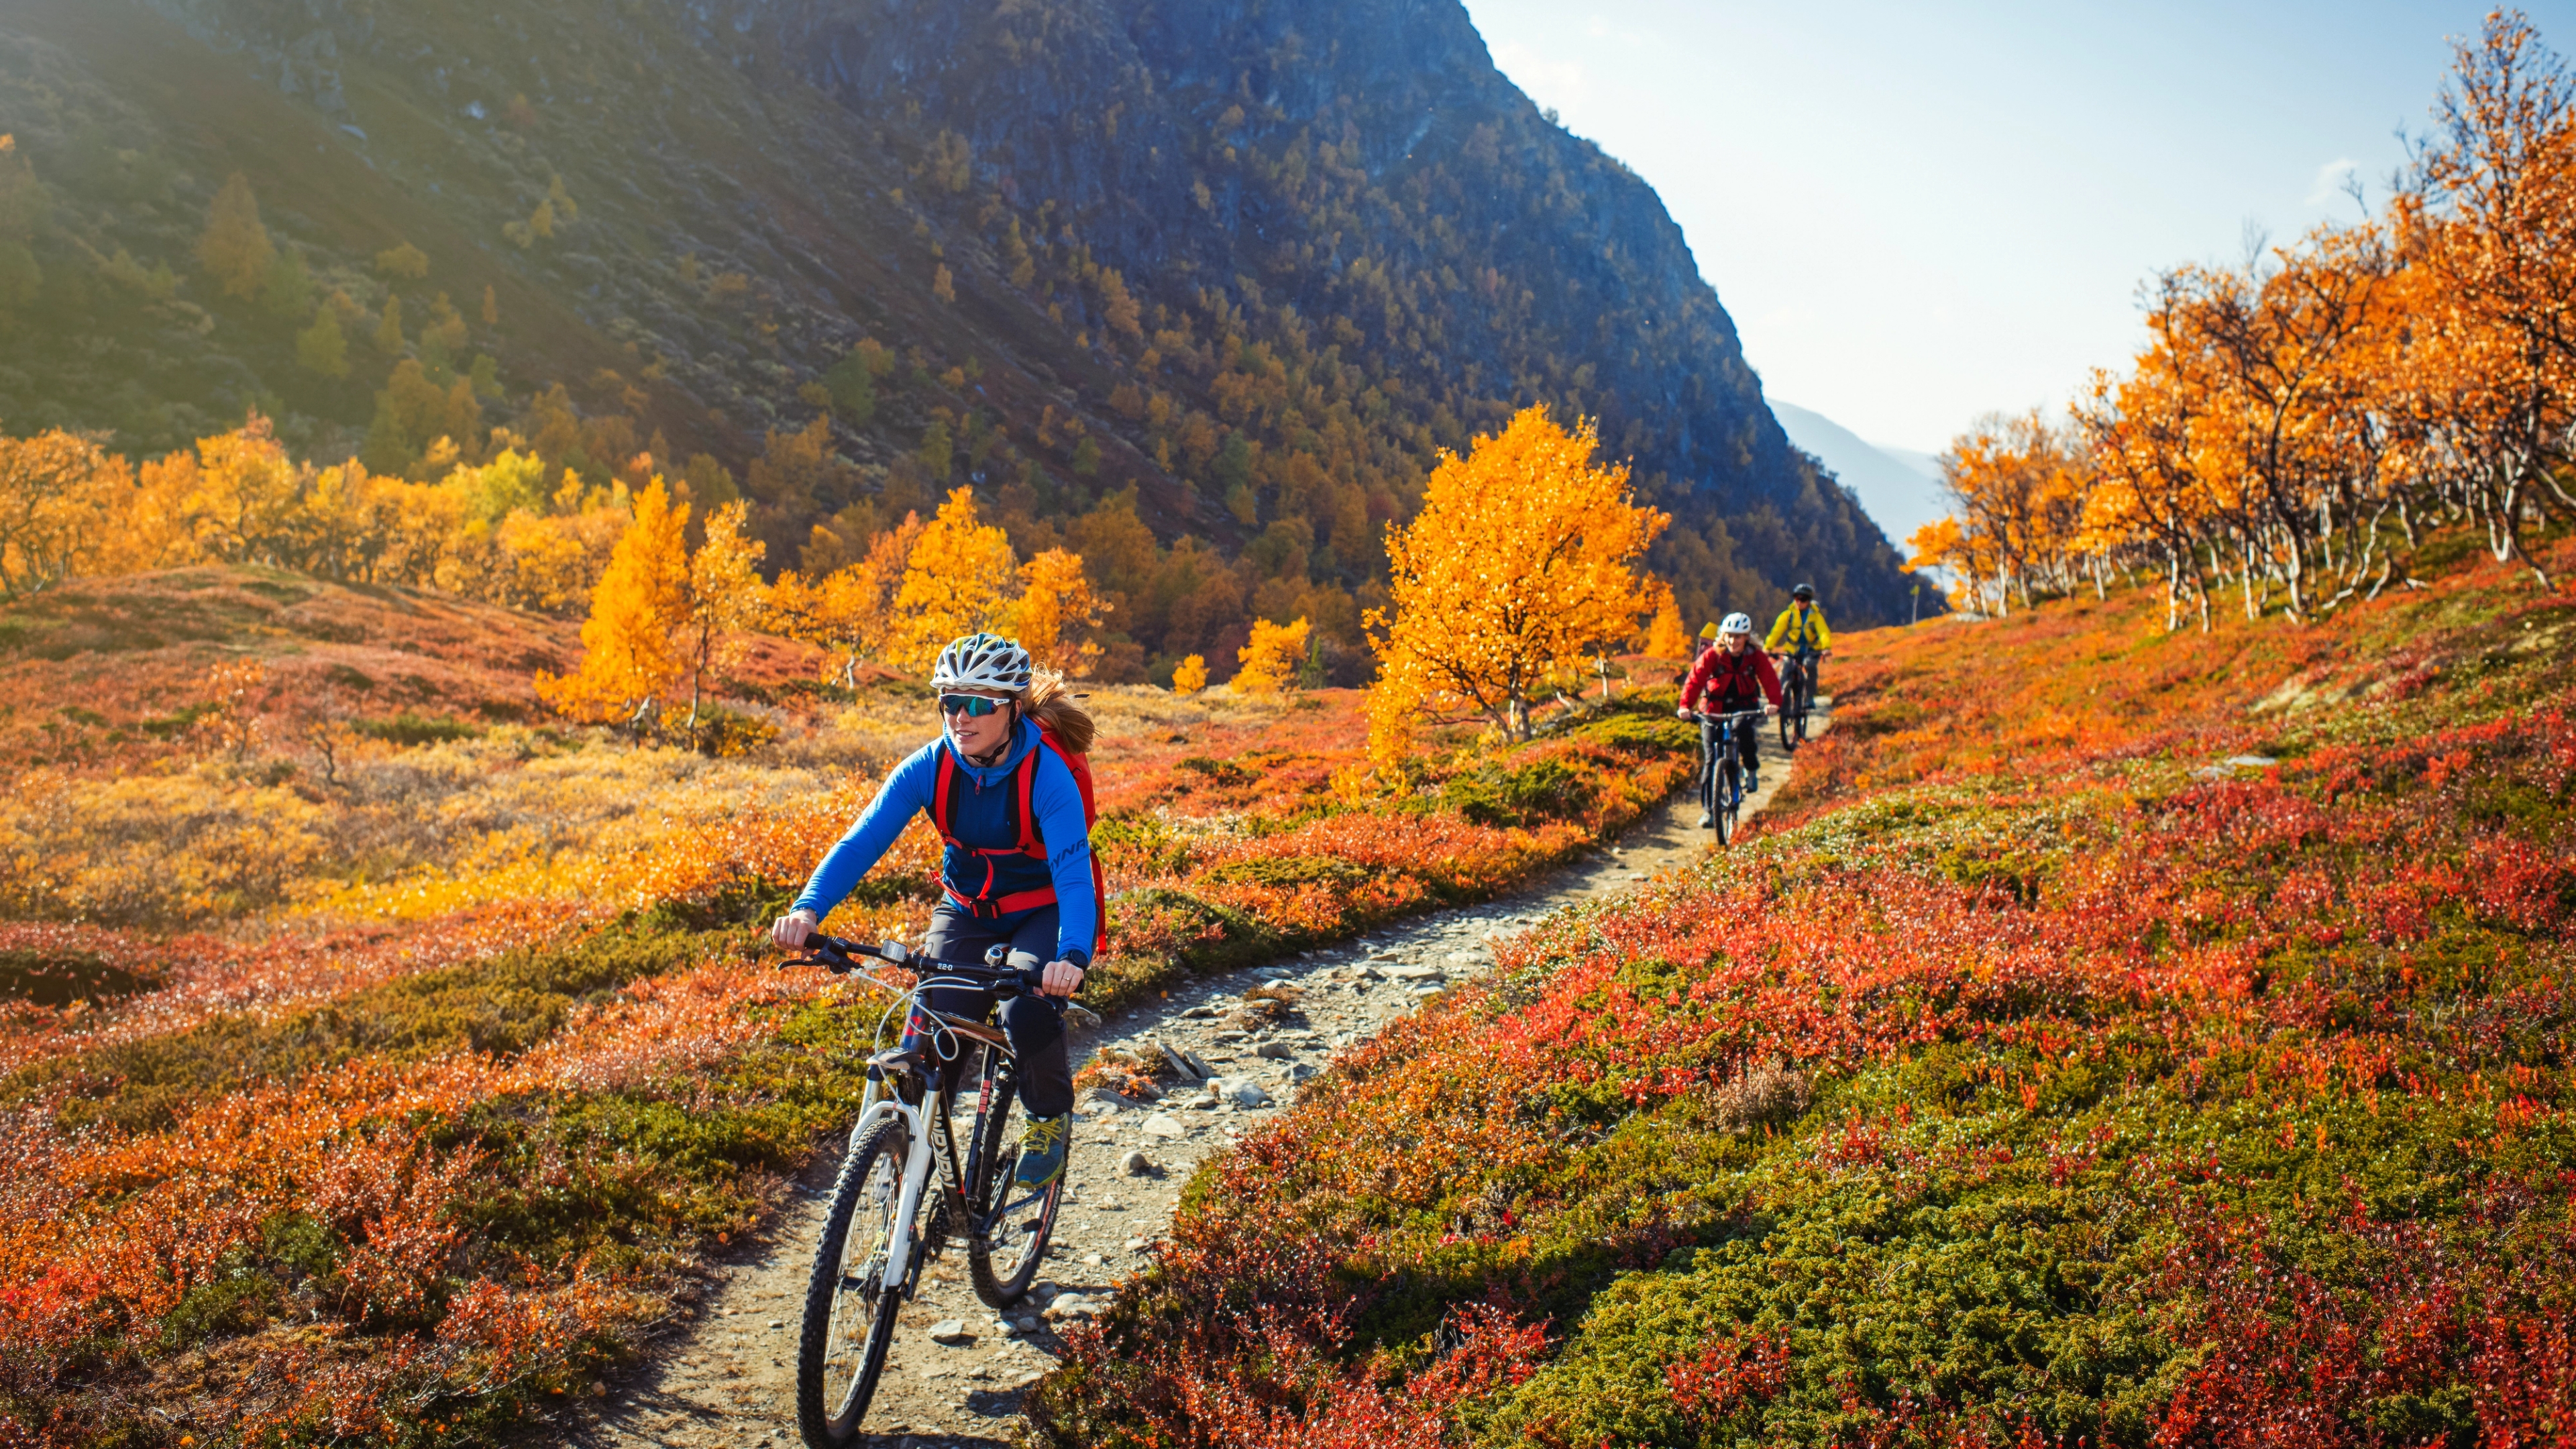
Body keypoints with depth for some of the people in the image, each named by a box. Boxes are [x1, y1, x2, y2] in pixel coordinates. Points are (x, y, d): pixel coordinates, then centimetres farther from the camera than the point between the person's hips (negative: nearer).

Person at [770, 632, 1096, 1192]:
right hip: (967, 910, 3)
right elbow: (862, 841, -24)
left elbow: (1073, 873, -36)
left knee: (1028, 1014, -29)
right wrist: (808, 909, -42)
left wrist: (1072, 957, -55)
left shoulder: (1046, 774, -26)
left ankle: (1051, 1116, 3)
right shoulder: (929, 767, -17)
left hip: (1045, 913, -3)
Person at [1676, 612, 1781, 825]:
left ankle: (1752, 770, 15)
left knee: (1747, 742, -23)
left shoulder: (1756, 657, -10)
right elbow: (1695, 679, -25)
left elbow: (1770, 680, -23)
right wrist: (1685, 706, -42)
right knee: (1711, 759, -9)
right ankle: (1708, 810, -3)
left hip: (1744, 708, 1)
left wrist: (1775, 703, -43)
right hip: (1714, 710, -1)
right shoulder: (1712, 656, -14)